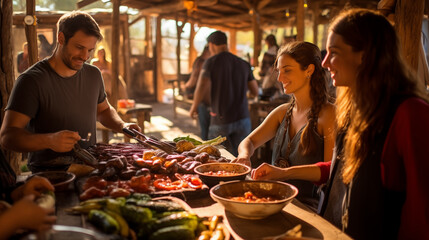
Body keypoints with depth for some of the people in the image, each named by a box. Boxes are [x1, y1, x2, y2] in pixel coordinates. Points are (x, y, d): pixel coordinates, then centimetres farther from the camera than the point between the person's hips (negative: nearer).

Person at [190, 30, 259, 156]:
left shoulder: (211, 62, -5)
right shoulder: (244, 64, 7)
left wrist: (194, 107, -1)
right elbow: (255, 91, 12)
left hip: (220, 120, -3)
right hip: (242, 119, 3)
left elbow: (202, 88, -17)